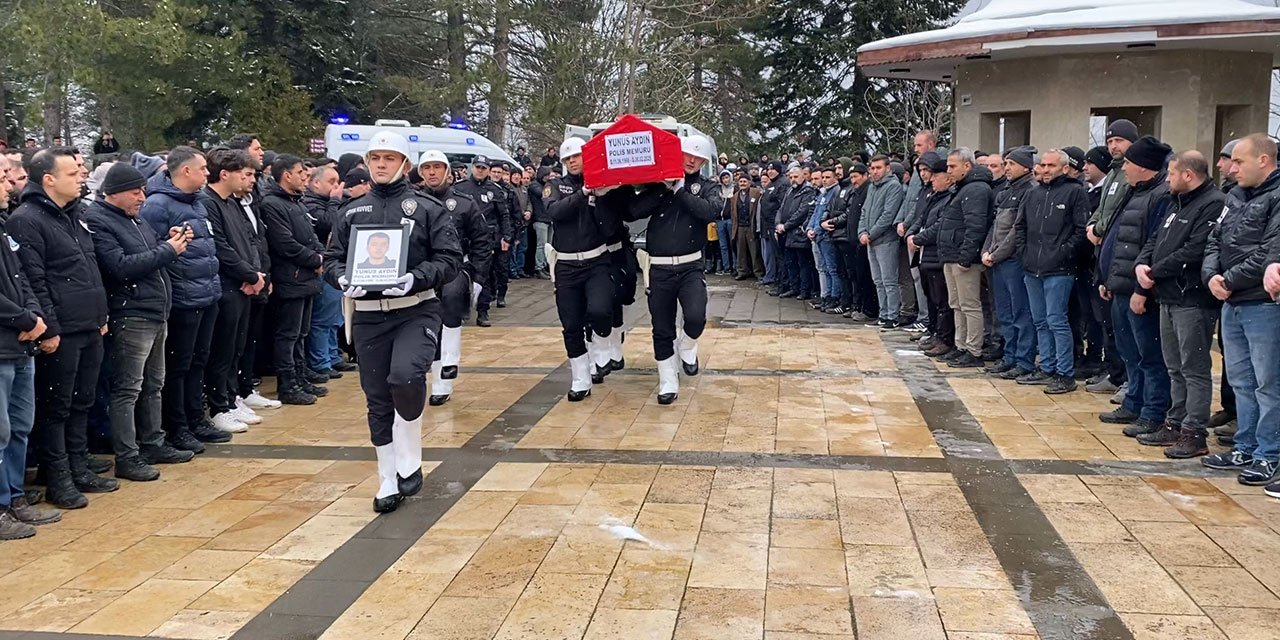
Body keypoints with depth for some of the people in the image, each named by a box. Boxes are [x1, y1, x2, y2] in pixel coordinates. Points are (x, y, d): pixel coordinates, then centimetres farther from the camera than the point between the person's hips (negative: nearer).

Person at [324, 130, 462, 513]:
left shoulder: (427, 208, 1)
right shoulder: (351, 212, 11)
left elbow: (451, 259, -4)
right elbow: (331, 258, 12)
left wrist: (416, 278, -20)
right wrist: (341, 278, -10)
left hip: (416, 311, -4)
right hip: (367, 317, 4)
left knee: (405, 375, -29)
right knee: (378, 400, 8)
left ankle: (409, 462, -6)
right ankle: (389, 480, 23)